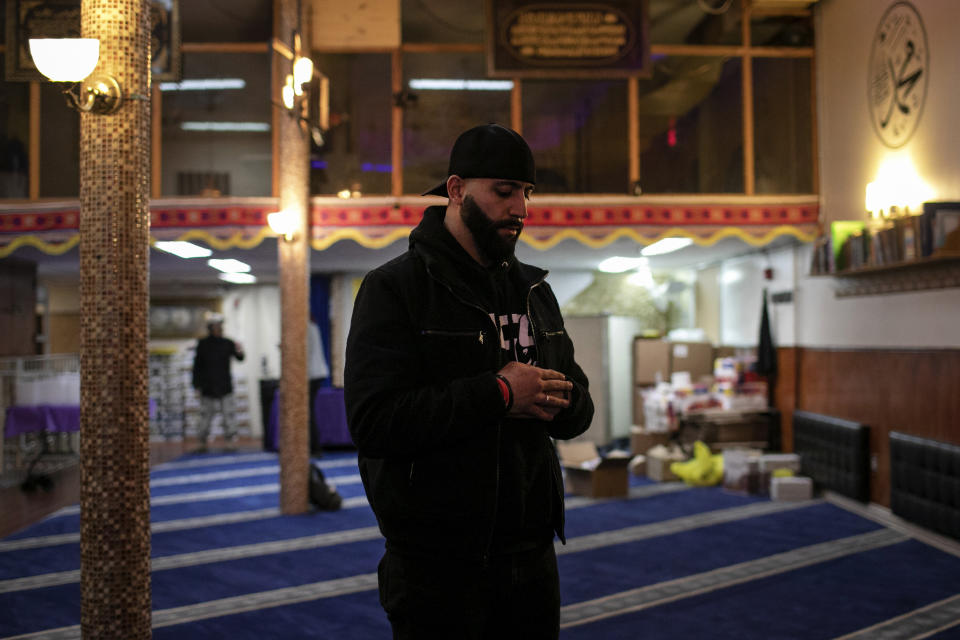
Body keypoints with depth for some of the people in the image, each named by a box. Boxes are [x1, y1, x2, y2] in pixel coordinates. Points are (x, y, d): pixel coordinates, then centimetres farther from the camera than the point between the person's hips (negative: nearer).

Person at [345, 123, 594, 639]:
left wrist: (561, 401, -10)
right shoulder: (395, 287, -9)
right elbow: (373, 421, -21)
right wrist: (496, 395, -22)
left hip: (530, 554, 7)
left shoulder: (533, 290, 13)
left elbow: (579, 410, 15)